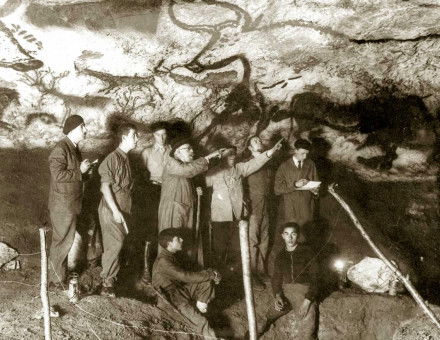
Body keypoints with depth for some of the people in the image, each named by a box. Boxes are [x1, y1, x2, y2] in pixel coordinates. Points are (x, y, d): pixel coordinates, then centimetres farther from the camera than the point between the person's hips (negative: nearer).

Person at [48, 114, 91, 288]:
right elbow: (58, 174, -28)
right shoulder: (60, 149, -21)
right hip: (63, 204, -9)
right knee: (63, 241, -1)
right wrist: (80, 171, -22)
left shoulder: (73, 147, 10)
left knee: (65, 239, 18)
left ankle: (62, 272, 31)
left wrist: (84, 168, 6)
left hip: (71, 203, 9)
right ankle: (57, 280, 11)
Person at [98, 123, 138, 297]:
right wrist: (115, 211, -20)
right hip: (112, 209, -8)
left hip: (123, 209, 8)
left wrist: (124, 210, 17)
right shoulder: (113, 158, -15)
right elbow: (105, 186, -18)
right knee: (115, 244, -8)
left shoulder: (125, 158, 12)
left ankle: (110, 278, 22)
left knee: (116, 244, 12)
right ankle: (107, 282, 1)